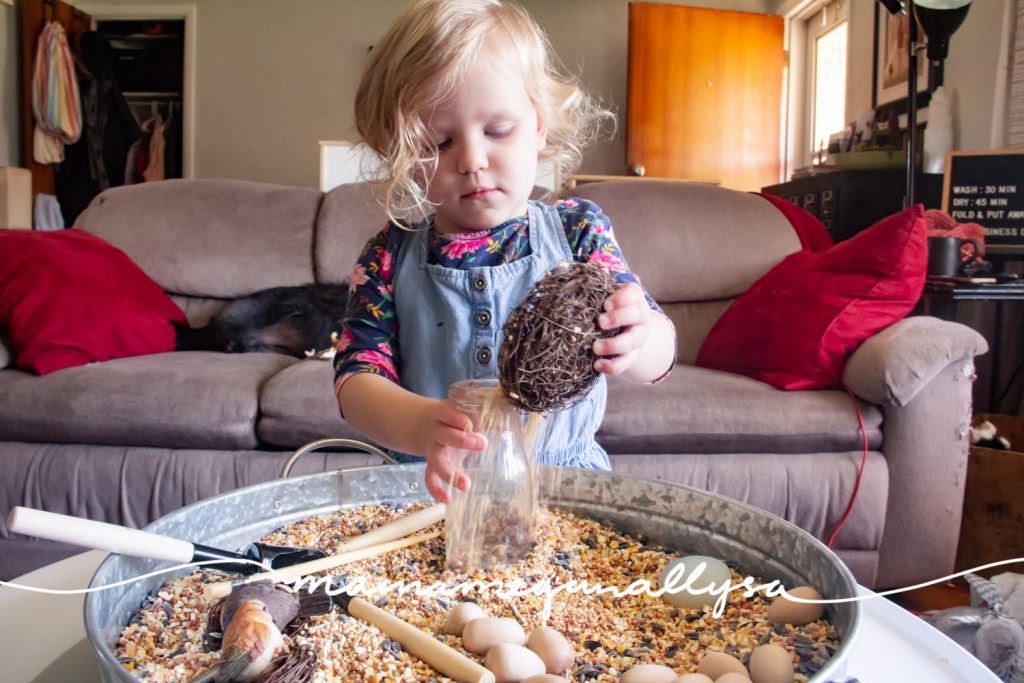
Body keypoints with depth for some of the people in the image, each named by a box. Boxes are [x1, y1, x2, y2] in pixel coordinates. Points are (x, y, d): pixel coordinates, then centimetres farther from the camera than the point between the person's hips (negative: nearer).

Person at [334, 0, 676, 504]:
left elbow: (658, 357, -7)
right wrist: (421, 426, -30)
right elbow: (356, 377, -7)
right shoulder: (391, 255, 1)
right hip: (429, 490, 2)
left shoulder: (578, 230, 0)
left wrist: (636, 340, -34)